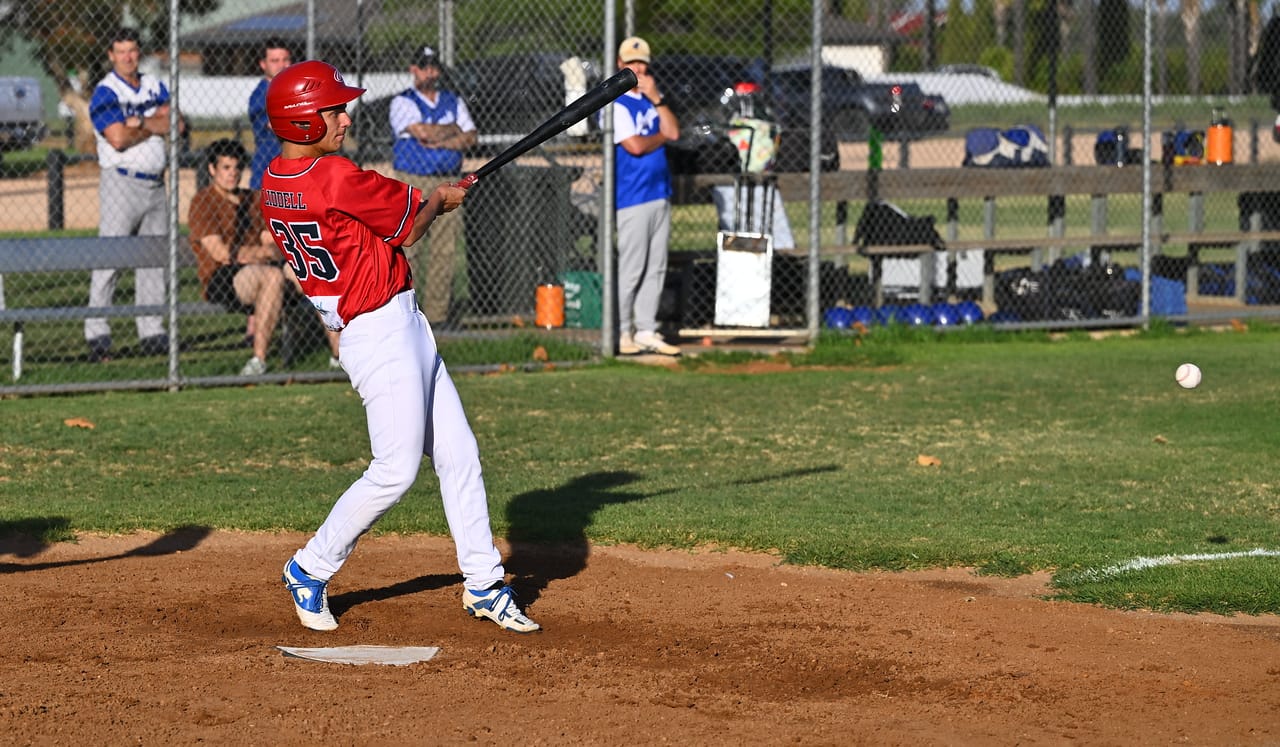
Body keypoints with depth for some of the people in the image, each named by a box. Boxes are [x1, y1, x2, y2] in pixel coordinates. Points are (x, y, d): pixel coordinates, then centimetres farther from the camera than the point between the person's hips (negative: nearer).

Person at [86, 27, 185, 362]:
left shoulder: (155, 87, 13)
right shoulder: (105, 93, -7)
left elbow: (175, 124, 0)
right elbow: (118, 139, -18)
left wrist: (140, 123, -13)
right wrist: (154, 127, -5)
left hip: (155, 184, 7)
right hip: (121, 181, -6)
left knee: (154, 260, 8)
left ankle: (152, 334, 14)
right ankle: (96, 334, -12)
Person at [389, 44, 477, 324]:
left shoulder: (454, 102, 16)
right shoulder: (403, 102, 1)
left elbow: (470, 138, 4)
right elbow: (422, 132, -15)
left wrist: (438, 141, -10)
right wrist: (453, 130, 0)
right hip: (413, 182, -4)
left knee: (444, 251, 1)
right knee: (406, 249, -8)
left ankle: (437, 312, 5)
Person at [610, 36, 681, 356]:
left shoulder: (649, 100, 16)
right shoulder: (616, 103, -8)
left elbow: (674, 132, 5)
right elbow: (635, 146, -17)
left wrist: (657, 98, -4)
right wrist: (661, 137, 0)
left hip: (659, 194, 8)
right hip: (632, 195, -8)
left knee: (655, 269, 9)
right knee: (630, 268, -6)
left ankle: (646, 330, 13)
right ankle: (621, 333, 0)